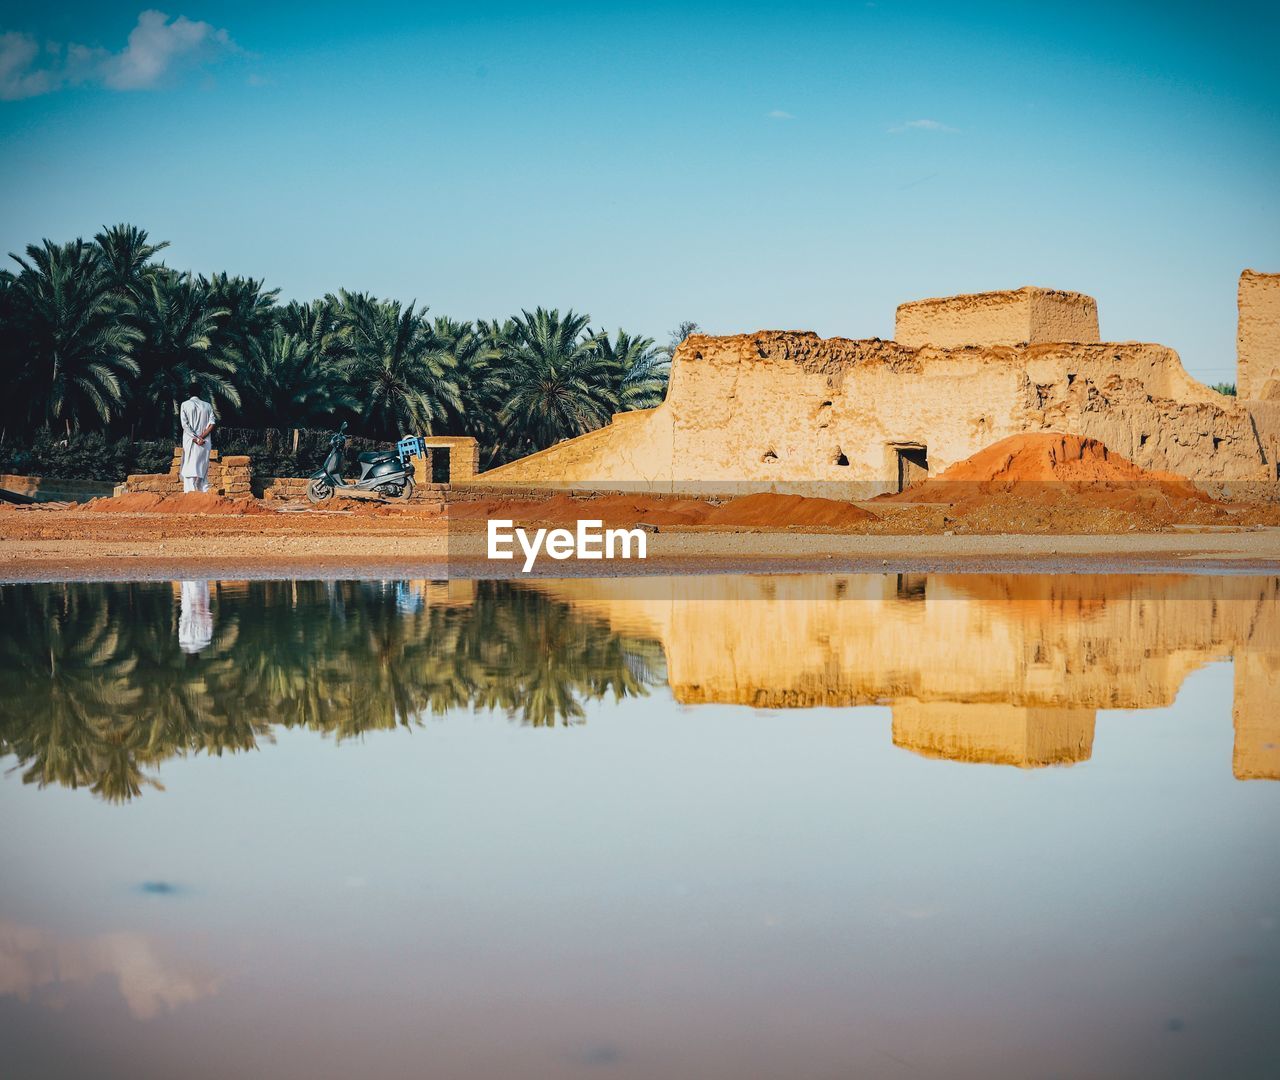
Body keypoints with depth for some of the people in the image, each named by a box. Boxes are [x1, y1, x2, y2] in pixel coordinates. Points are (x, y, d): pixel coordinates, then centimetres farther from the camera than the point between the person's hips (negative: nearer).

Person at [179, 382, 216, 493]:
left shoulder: (185, 405, -1)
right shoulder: (207, 406, 7)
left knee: (189, 471, -5)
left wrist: (196, 439, -12)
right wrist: (201, 437, -7)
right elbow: (211, 424, -2)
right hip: (205, 444, 3)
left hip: (190, 442, -3)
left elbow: (185, 424, -9)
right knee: (203, 470, 9)